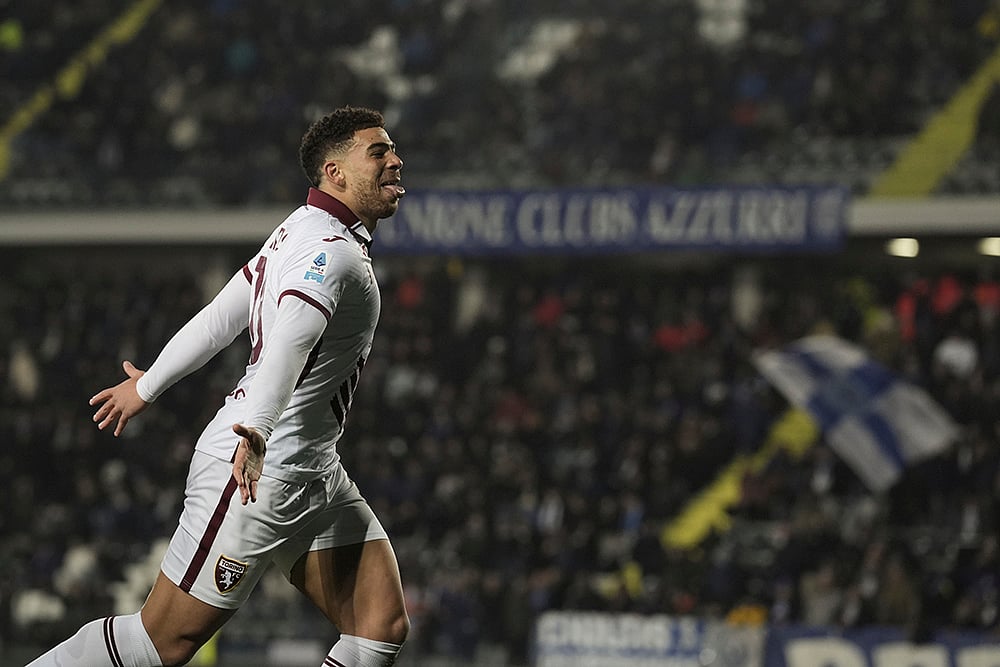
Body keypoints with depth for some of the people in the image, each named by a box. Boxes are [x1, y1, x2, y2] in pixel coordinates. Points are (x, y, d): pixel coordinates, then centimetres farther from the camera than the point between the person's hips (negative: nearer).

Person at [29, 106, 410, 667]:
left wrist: (148, 386, 31)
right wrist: (255, 430, -53)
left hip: (313, 472, 10)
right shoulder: (329, 252, -18)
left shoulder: (303, 232, 13)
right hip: (257, 472, -10)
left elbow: (220, 317, 21)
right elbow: (290, 337, -37)